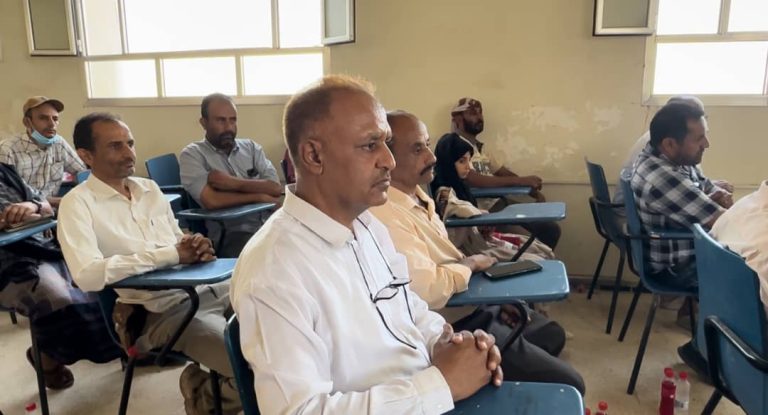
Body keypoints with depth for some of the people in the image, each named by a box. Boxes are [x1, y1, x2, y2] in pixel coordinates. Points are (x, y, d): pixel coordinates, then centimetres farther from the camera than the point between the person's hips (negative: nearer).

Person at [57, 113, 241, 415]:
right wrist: (171, 255, -20)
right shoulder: (77, 203, -5)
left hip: (207, 287, 8)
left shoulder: (149, 188, 16)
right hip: (162, 310, -7)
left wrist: (198, 248, -7)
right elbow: (87, 275, -20)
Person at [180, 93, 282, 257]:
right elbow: (211, 200, -13)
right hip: (230, 234, -4)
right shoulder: (192, 154, 4)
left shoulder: (251, 147, 15)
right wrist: (259, 196, -4)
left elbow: (276, 188, 1)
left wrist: (234, 183, -9)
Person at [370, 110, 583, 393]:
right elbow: (430, 291, -35)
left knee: (552, 335, 27)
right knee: (568, 386, -4)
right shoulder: (385, 216, -28)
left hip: (473, 304, 10)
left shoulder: (415, 193, 5)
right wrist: (471, 262, -15)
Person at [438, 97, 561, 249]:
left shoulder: (479, 147, 19)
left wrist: (535, 193, 2)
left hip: (499, 202, 9)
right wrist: (521, 181, -24)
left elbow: (505, 173, 19)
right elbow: (473, 180, -24)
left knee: (550, 229, 5)